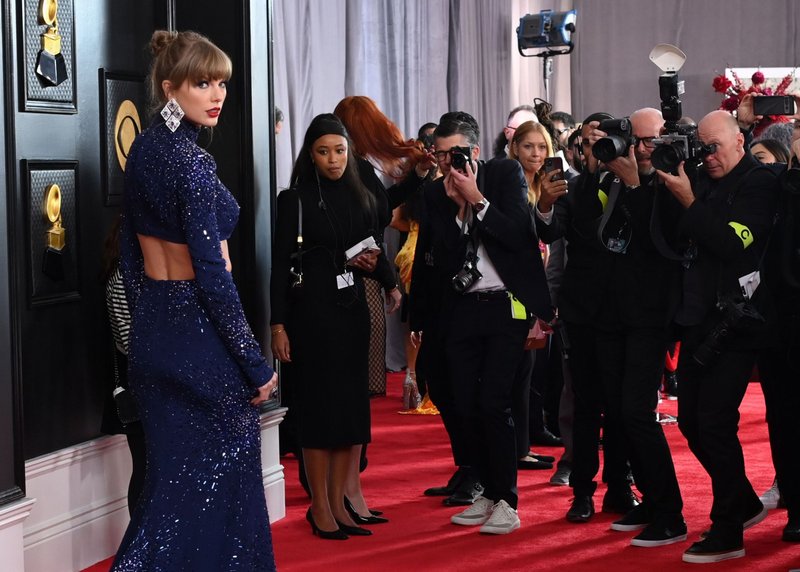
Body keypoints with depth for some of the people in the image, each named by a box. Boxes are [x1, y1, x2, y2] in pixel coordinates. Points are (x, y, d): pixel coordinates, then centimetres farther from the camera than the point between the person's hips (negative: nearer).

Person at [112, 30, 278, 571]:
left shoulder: (144, 149, 8)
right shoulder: (191, 160, -17)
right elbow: (213, 274, -19)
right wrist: (256, 362, -14)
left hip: (152, 330, 8)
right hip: (199, 333, -8)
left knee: (172, 474, 15)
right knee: (222, 475, 1)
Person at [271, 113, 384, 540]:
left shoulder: (362, 199, 12)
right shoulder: (294, 200, -2)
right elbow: (280, 264, -5)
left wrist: (371, 264, -4)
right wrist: (278, 325, -12)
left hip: (351, 311, 5)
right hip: (309, 311, -5)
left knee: (352, 405, 4)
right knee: (318, 405, -2)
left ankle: (339, 502, 12)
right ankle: (320, 506, 6)